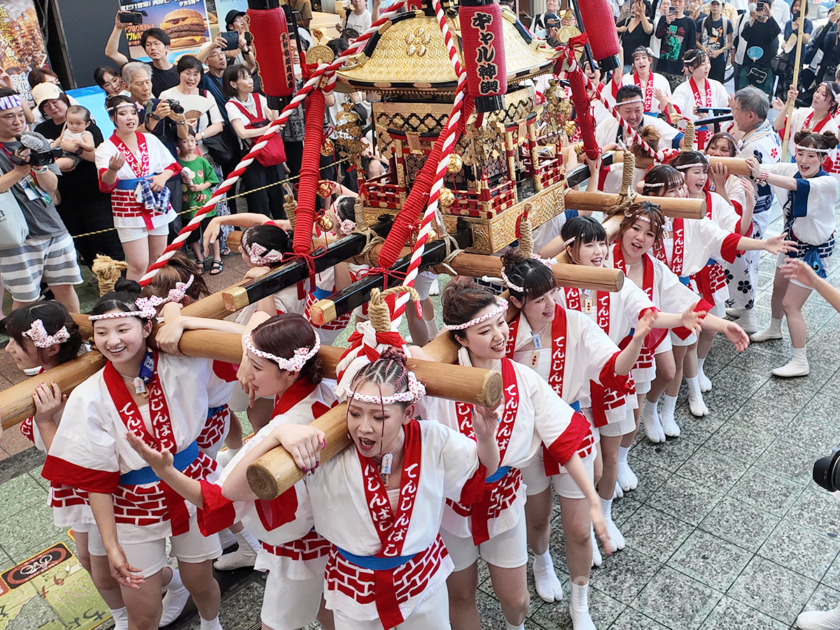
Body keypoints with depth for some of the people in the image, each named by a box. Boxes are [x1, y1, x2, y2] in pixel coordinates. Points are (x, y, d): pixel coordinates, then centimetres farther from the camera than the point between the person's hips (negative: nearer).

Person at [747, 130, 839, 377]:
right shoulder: (793, 170, -10)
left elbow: (796, 185, -46)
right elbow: (759, 169, -19)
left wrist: (762, 175, -60)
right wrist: (754, 168, -42)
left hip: (813, 250, -7)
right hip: (793, 241, 7)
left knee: (790, 304, -6)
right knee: (778, 287, 25)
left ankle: (800, 363, 5)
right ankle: (774, 328, 53)